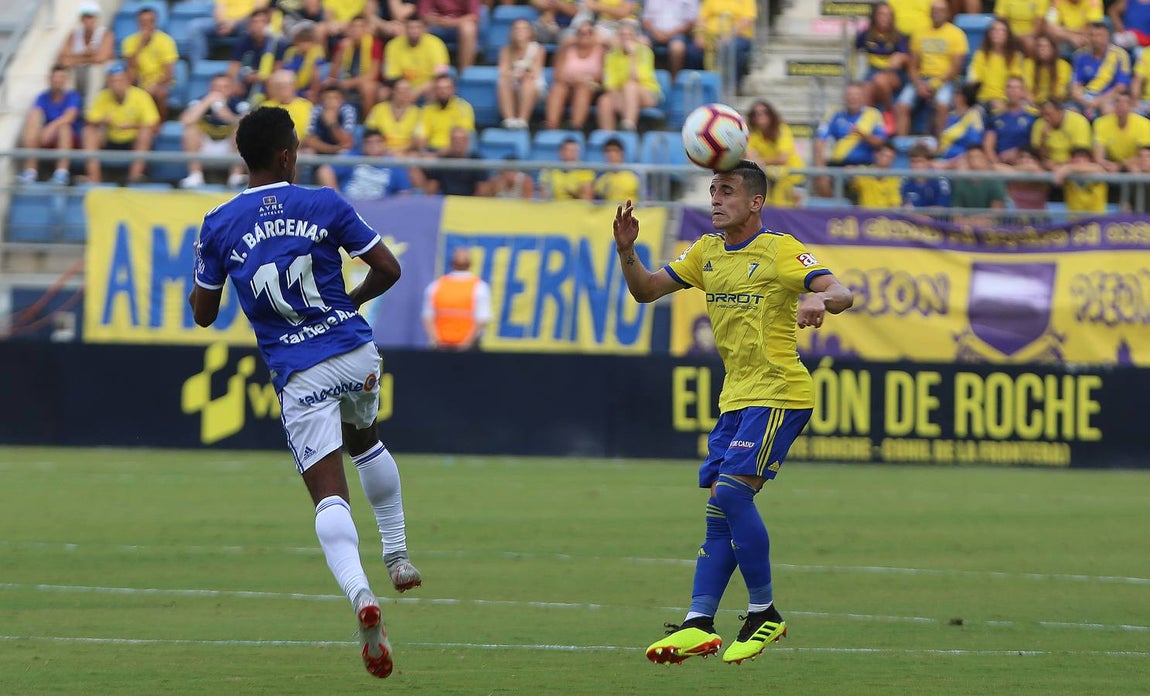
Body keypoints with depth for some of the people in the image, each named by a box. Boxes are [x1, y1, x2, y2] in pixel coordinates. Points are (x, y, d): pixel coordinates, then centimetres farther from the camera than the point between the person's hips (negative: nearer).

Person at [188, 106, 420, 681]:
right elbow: (388, 269, -1)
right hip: (355, 351, 1)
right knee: (366, 443, 33)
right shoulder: (324, 205, -2)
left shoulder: (218, 226, -1)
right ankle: (398, 556, 33)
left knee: (329, 493, -7)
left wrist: (195, 292, 30)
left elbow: (203, 313, 7)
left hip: (299, 376, -1)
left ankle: (360, 595, -30)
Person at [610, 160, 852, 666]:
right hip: (736, 397, 8)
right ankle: (699, 624, -1)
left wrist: (819, 300, -45)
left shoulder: (780, 251, -10)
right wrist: (627, 251, -3)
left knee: (732, 491, -18)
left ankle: (764, 613, -7)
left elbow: (841, 294, -21)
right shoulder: (707, 253, 12)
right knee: (720, 509, 2)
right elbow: (645, 291, 17)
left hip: (777, 394, -8)